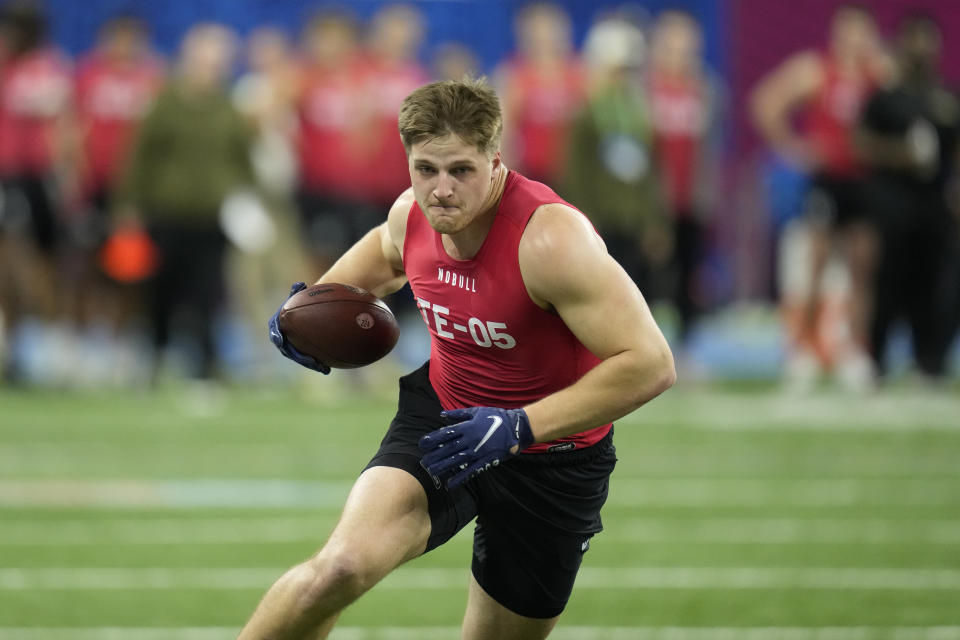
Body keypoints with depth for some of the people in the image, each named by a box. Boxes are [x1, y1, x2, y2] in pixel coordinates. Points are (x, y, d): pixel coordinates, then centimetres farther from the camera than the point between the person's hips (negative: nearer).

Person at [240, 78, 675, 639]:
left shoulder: (550, 239, -29)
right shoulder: (413, 213, -8)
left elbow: (650, 364, -33)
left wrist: (519, 427, -35)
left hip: (552, 457, -3)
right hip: (443, 416, 3)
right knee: (342, 566, -24)